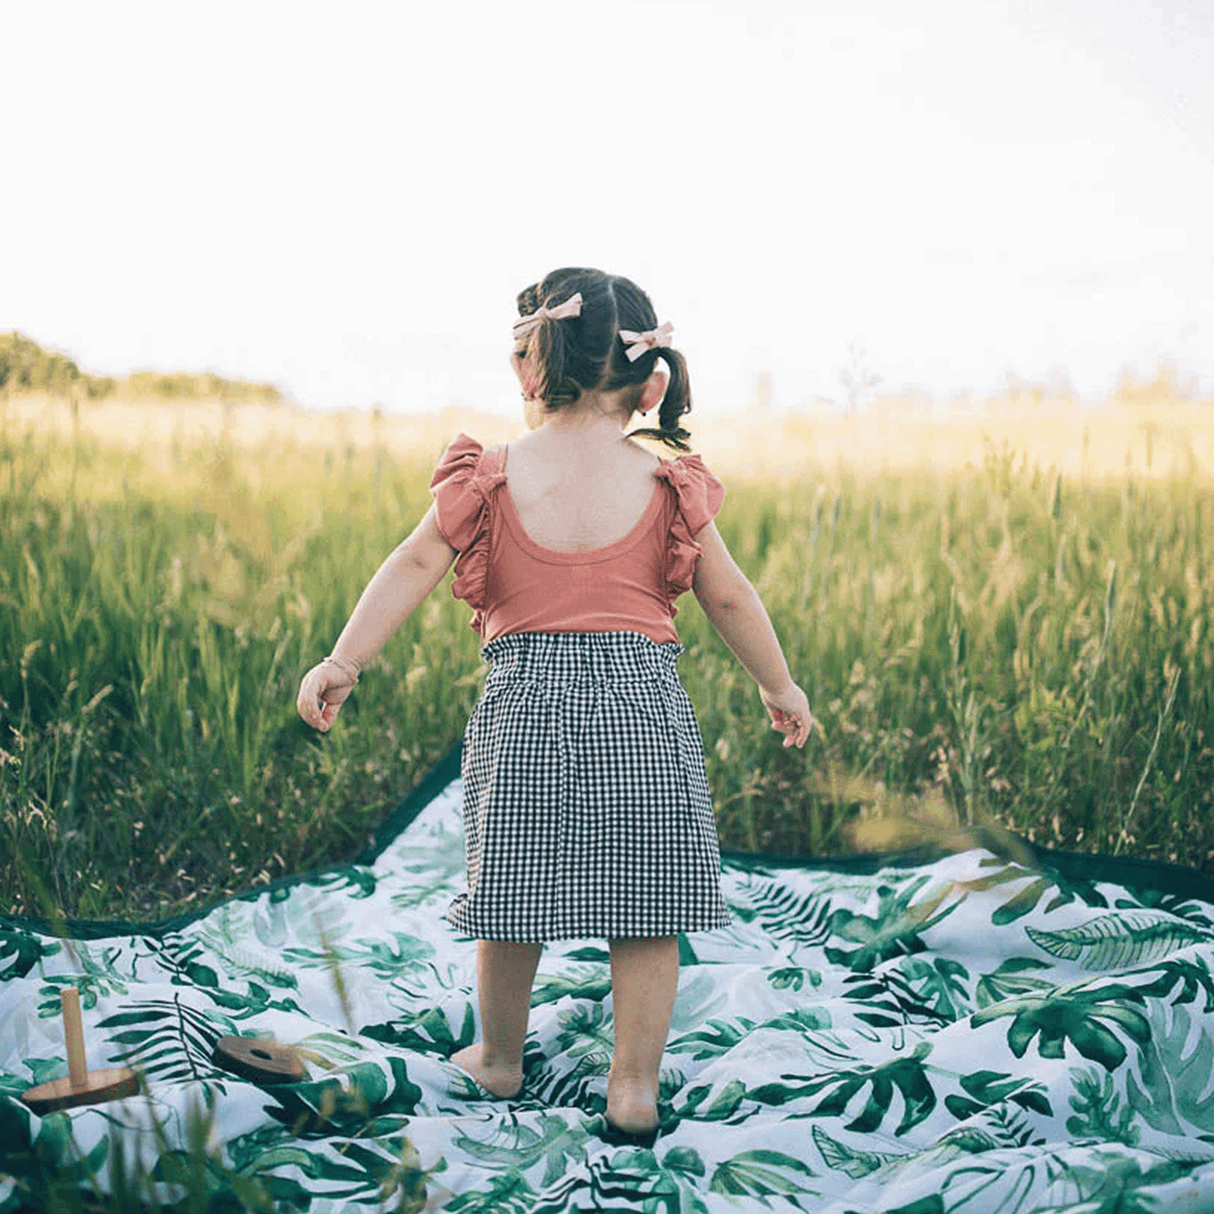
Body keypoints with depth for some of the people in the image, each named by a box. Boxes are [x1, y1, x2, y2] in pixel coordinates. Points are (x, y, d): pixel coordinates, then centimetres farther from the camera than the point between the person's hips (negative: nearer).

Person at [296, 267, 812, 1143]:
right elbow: (729, 596, 7)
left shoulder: (489, 478, 0)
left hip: (526, 702, 1)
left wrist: (344, 660, -2)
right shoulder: (666, 486, 2)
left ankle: (500, 1058, 34)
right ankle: (634, 1088, 13)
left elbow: (414, 568, -5)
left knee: (517, 892, 15)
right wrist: (779, 686, 18)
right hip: (644, 707, 0)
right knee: (645, 909, 8)